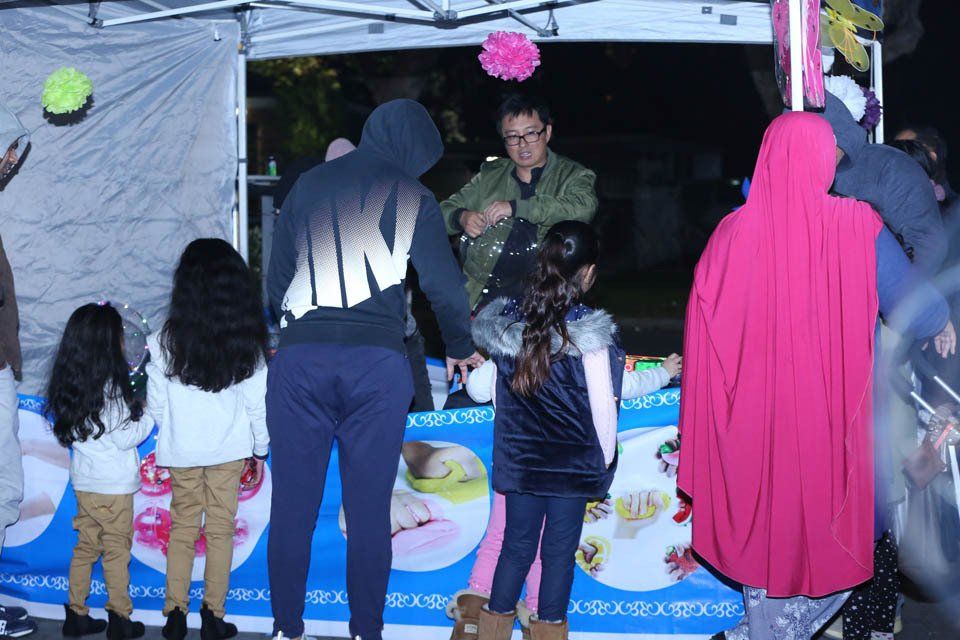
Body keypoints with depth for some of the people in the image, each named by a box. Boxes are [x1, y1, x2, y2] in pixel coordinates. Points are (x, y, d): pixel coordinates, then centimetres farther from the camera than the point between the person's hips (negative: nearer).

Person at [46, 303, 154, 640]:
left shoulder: (67, 385, 3)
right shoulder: (111, 388, -20)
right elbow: (125, 438, -19)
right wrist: (148, 414, -3)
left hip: (83, 482, 7)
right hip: (113, 485, -7)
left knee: (85, 546, 14)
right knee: (117, 550, 3)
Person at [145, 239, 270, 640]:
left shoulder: (165, 343, -6)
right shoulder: (247, 343, -6)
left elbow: (155, 405, -1)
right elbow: (258, 404, -3)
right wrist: (260, 451, 9)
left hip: (181, 452, 1)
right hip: (229, 451, -1)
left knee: (182, 528, 12)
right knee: (221, 530, 7)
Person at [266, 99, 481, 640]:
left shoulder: (309, 185, 16)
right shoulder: (413, 198, 9)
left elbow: (276, 279, 18)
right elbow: (444, 283, 8)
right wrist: (460, 348, 24)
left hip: (300, 357, 2)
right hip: (378, 361, -2)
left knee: (293, 506, 6)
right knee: (369, 512, 3)